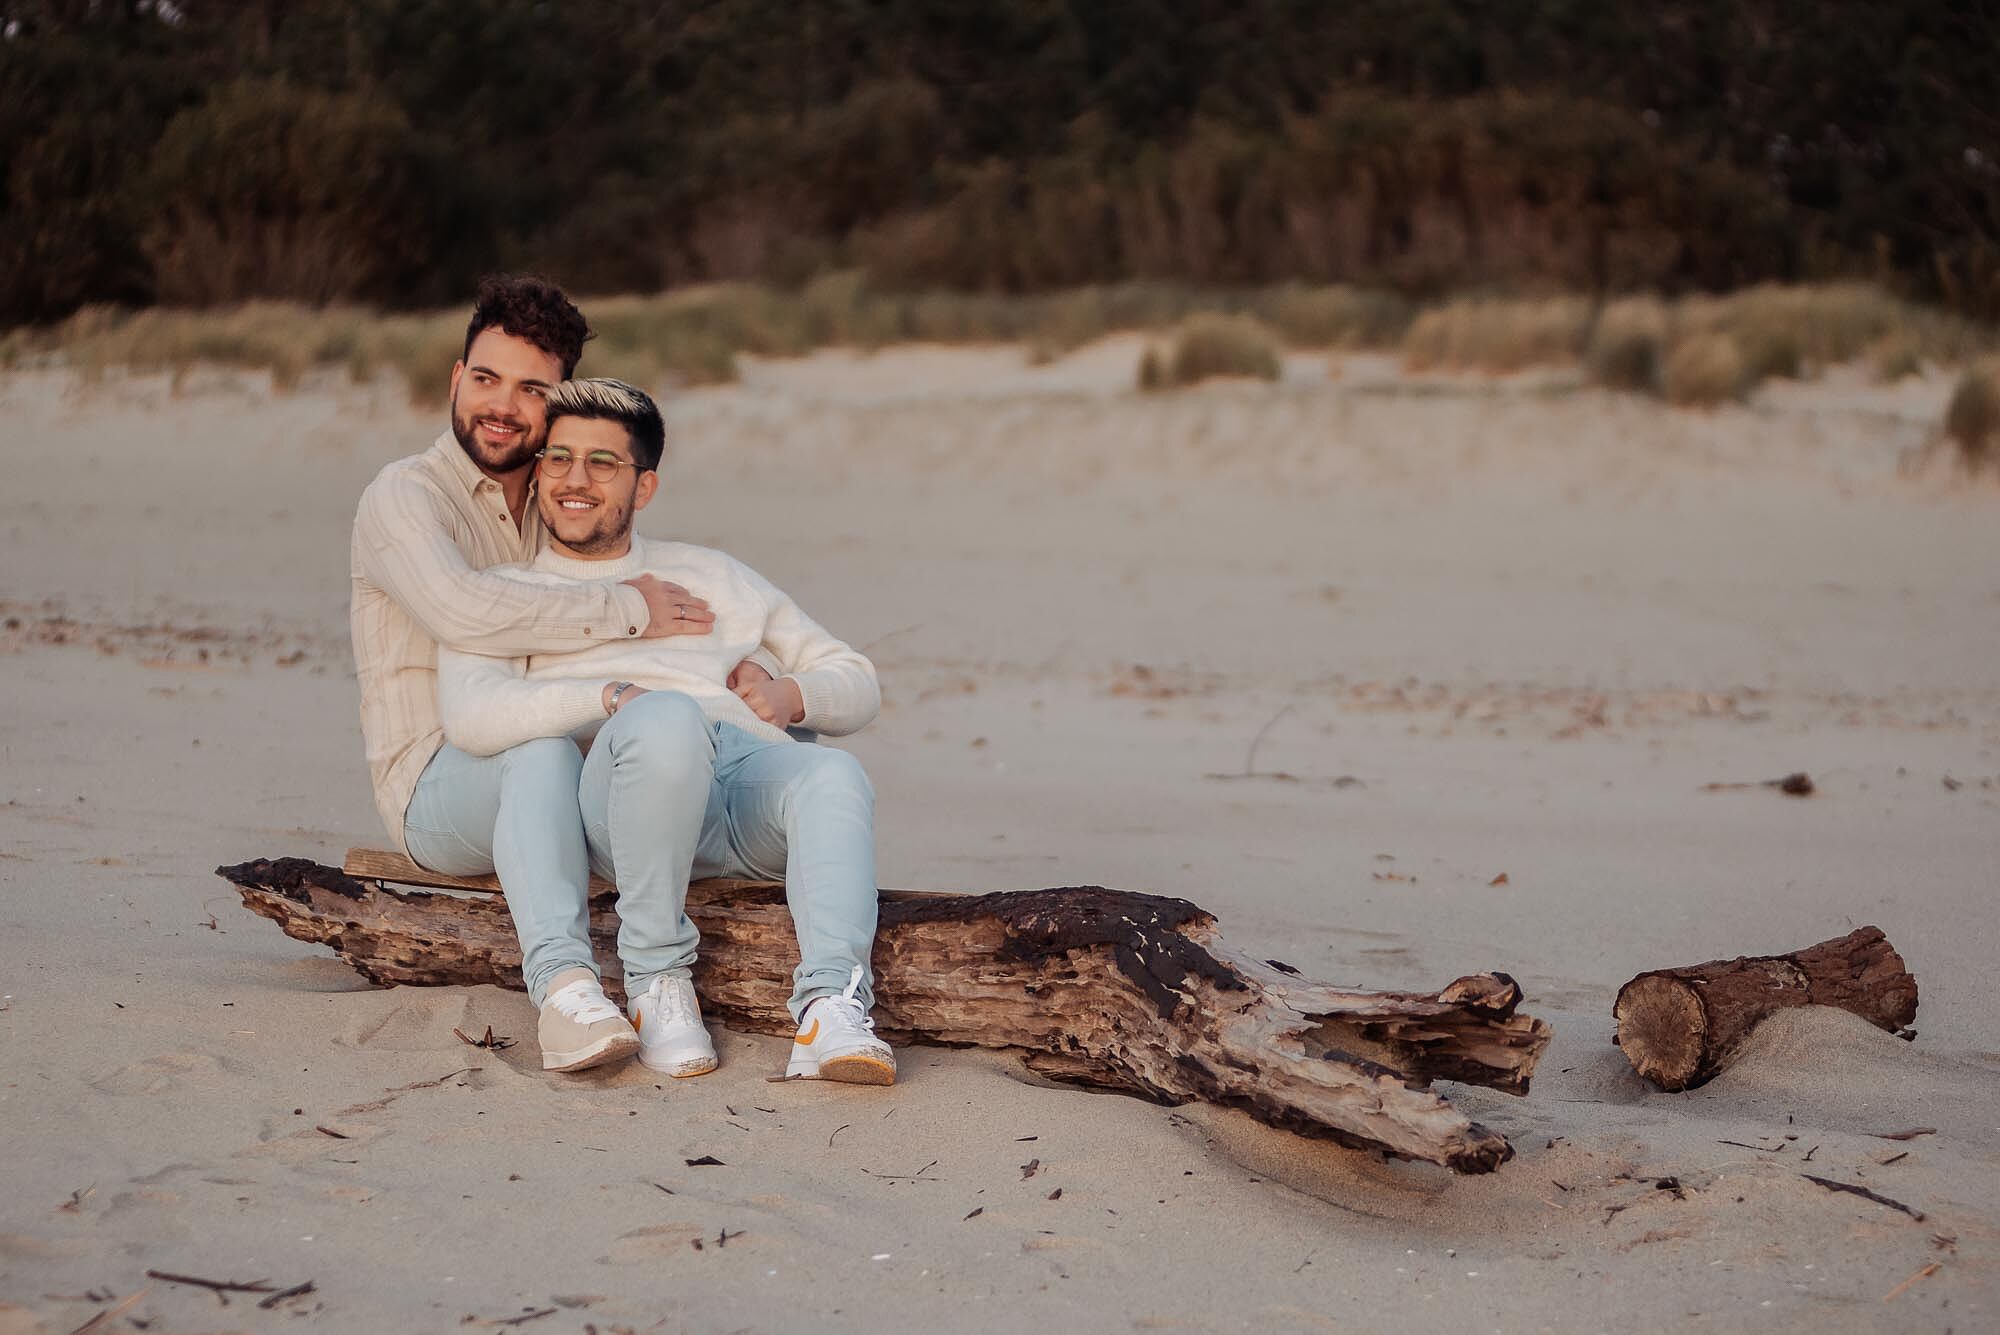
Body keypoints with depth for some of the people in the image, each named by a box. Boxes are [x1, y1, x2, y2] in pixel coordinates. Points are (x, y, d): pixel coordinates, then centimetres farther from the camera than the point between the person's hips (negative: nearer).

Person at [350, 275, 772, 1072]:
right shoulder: (405, 496, -8)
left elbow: (681, 610, 24)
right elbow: (463, 610, -29)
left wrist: (746, 665, 3)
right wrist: (626, 611, -24)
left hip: (540, 795, 7)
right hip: (439, 788, -7)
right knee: (542, 749, -42)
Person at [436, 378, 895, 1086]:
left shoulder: (711, 575, 32)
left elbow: (857, 684, 29)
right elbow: (469, 717, -2)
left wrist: (793, 694, 5)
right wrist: (613, 698, -12)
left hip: (752, 770, 3)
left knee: (834, 777, -33)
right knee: (667, 719, -38)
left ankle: (831, 1011, -48)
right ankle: (656, 980, -23)